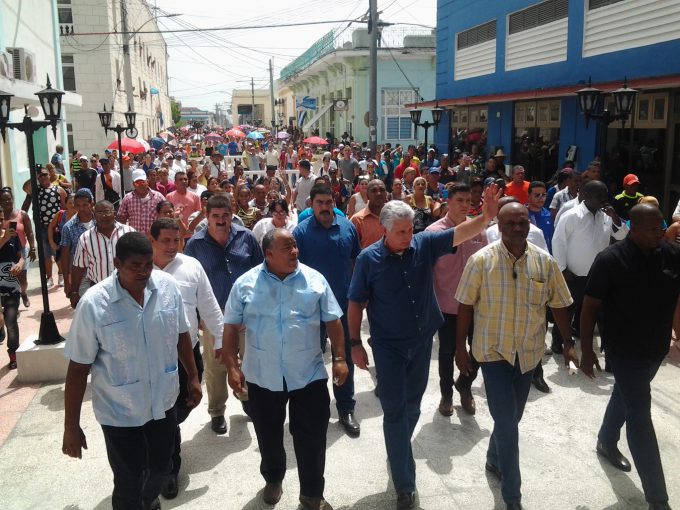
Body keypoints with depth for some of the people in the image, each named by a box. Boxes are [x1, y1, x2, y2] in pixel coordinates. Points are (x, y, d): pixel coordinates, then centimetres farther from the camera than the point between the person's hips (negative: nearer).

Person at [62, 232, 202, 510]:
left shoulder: (168, 286, -13)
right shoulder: (93, 304, -22)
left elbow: (181, 334, 4)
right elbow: (78, 367, -14)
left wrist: (193, 376, 10)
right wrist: (71, 426, -10)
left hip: (163, 402, 4)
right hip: (119, 413, -4)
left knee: (161, 467, 25)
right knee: (128, 484, 10)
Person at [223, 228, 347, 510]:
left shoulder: (314, 280, -4)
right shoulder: (245, 284, -5)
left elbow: (333, 322, 1)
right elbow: (231, 328, -1)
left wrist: (339, 358, -4)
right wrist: (233, 367, -7)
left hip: (309, 375, 0)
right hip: (263, 377, 1)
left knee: (312, 437, 6)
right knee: (268, 435, 18)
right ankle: (273, 479, 43)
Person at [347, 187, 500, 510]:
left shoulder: (425, 245, -7)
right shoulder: (369, 258, -13)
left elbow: (459, 235, -16)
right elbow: (356, 303, -7)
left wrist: (488, 216, -34)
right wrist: (355, 343, -8)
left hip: (422, 341, 4)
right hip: (388, 346, -3)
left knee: (412, 405, 20)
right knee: (395, 411, 1)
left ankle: (399, 451, 47)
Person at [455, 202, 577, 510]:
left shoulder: (545, 262, -4)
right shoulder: (481, 261, -12)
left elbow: (558, 305, 6)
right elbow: (465, 306, -7)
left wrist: (568, 343, 6)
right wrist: (460, 348, -5)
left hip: (528, 352, 4)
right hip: (493, 350, -4)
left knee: (512, 417, 18)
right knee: (507, 422, -4)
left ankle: (494, 460, 45)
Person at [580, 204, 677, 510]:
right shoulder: (610, 260, -17)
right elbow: (589, 307, -13)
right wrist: (586, 350, -13)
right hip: (625, 349, -5)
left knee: (626, 397, 25)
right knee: (640, 416, -3)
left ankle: (606, 443, 51)